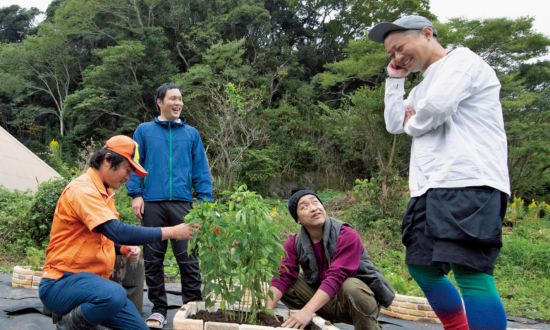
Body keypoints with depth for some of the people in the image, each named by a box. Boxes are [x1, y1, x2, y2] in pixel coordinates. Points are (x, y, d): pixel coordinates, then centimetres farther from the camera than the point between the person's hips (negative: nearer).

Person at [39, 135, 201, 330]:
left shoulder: (104, 193, 13)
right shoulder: (83, 189, -18)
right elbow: (118, 232, -29)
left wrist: (124, 249, 1)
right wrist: (171, 232, -23)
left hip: (93, 279, 9)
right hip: (61, 283, -9)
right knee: (114, 295, -38)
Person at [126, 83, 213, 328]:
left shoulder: (191, 133, 13)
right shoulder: (144, 131, 11)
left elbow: (201, 170, 10)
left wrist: (205, 200, 1)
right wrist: (136, 195, -3)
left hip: (182, 204, 0)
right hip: (152, 204, 0)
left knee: (188, 257, -2)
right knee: (152, 259, 6)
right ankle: (159, 309, 19)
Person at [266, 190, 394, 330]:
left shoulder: (348, 236, -21)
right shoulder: (294, 244, -3)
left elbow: (336, 278, -31)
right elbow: (283, 277, -11)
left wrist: (307, 311, -40)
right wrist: (268, 308, -28)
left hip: (363, 296, -5)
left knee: (351, 287, -37)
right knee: (289, 286, -11)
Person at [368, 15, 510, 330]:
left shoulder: (462, 60, 1)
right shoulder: (423, 87, 29)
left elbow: (437, 107, -16)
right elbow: (395, 124, 23)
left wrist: (413, 124, 5)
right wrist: (395, 80, 20)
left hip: (469, 185, -10)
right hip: (430, 188, 10)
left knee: (470, 272, -17)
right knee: (422, 269, 10)